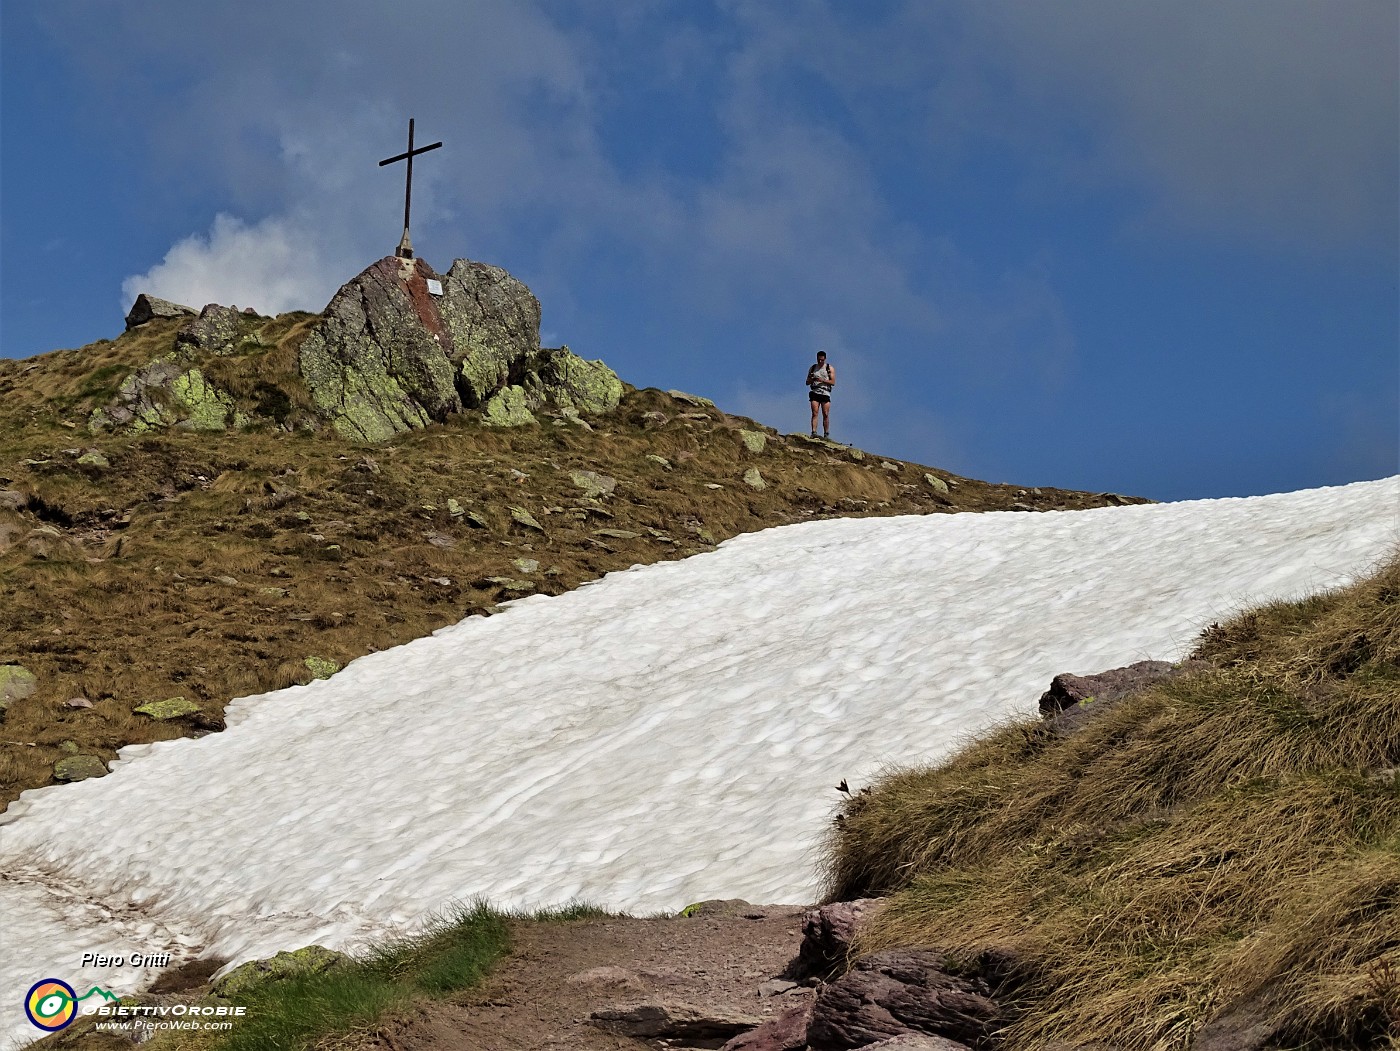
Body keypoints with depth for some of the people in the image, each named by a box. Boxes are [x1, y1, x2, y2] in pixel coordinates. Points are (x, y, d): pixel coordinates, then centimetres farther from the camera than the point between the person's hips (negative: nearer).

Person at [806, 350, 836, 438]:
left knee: (826, 415, -7)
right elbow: (807, 382, 18)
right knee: (814, 413, -12)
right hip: (815, 392, 1)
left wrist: (822, 380, -13)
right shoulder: (812, 368, 16)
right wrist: (811, 379, -5)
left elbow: (833, 382, 1)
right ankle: (814, 432, -19)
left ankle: (826, 434, -3)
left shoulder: (830, 368, 9)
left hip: (825, 393, -1)